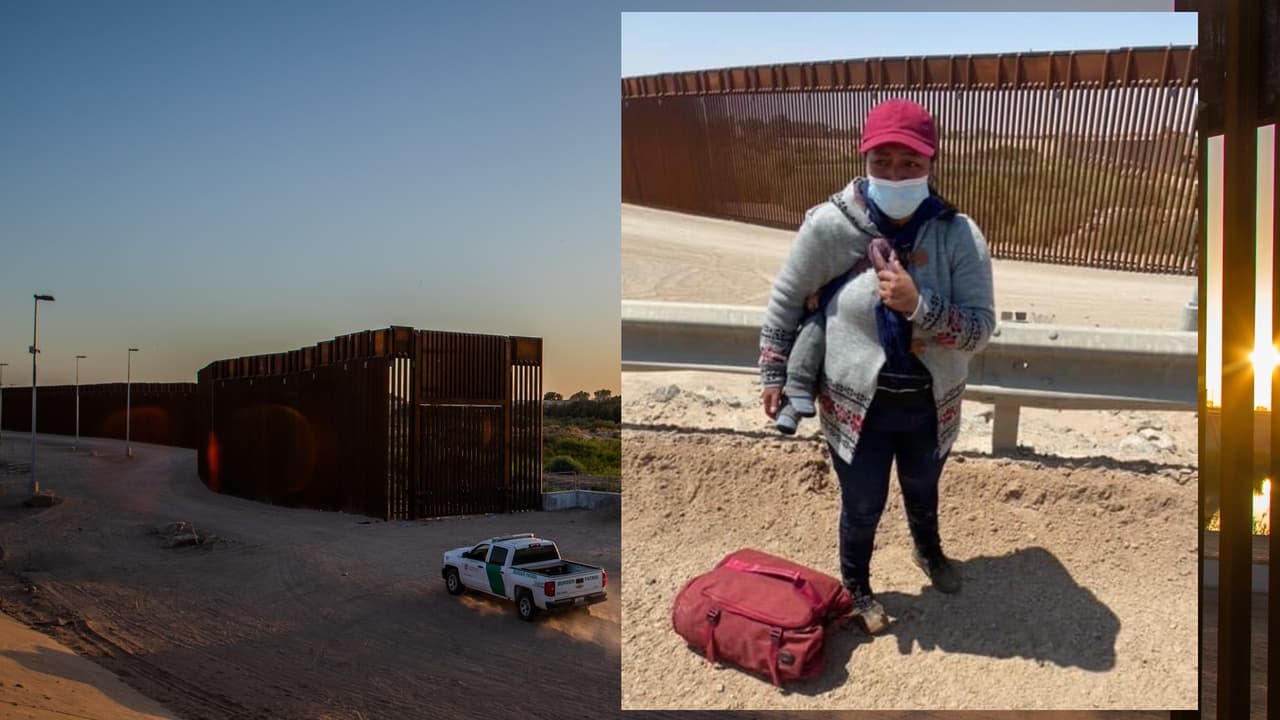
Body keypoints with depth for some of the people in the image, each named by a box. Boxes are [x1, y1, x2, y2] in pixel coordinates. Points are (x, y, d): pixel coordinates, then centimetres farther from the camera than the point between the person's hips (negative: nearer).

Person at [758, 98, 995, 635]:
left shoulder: (959, 235, -18)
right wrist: (773, 374, -2)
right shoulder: (830, 226, -21)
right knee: (862, 508, 18)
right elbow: (786, 299, -7)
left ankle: (928, 550, 64)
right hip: (856, 406, -2)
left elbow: (980, 329, -19)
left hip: (930, 406, 2)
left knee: (923, 491, 30)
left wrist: (917, 305, -36)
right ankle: (856, 586, 48)